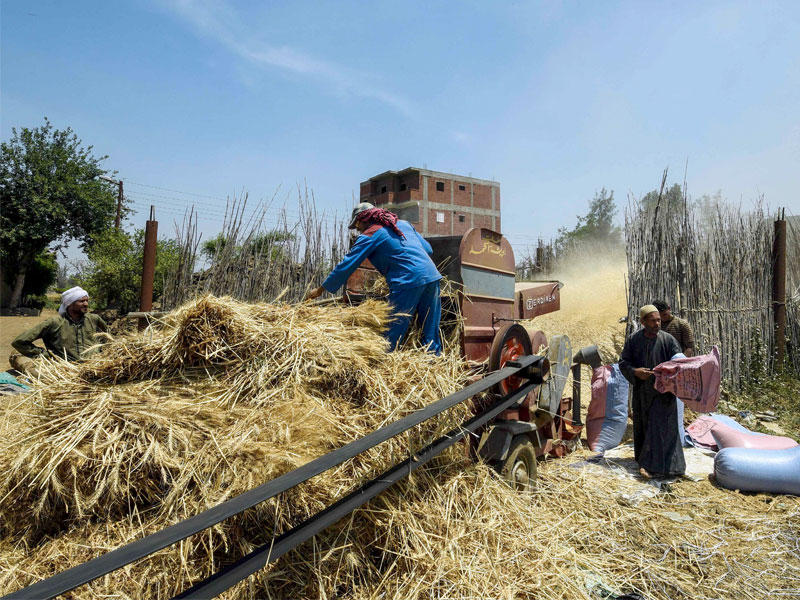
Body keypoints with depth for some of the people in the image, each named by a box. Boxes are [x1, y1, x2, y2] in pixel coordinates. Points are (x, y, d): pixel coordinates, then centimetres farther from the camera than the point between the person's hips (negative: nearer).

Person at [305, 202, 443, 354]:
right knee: (431, 334, 11)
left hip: (408, 282, -7)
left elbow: (347, 265, 2)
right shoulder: (404, 224, 22)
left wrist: (320, 289, 9)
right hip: (432, 276, 7)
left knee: (391, 336, -2)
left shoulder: (370, 235, 3)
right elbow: (429, 249, 21)